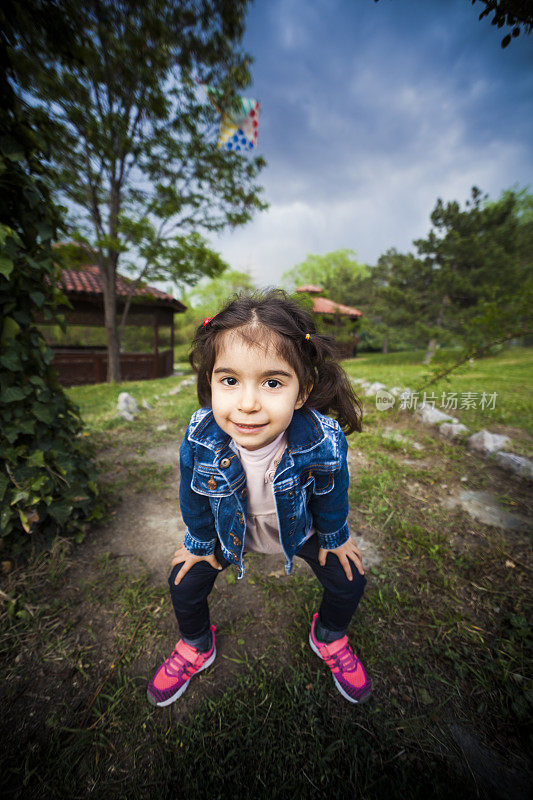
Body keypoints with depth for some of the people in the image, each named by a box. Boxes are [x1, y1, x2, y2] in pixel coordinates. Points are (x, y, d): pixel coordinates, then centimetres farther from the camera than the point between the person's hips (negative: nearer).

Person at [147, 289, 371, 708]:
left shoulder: (325, 443, -39)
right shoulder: (199, 437, -35)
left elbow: (332, 496, -15)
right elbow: (193, 498, -13)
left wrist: (334, 538, 2)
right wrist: (200, 544, 2)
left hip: (300, 527, 0)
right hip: (230, 526, 1)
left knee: (350, 580, 1)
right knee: (184, 582, 3)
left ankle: (329, 637, 39)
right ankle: (196, 647, 41)